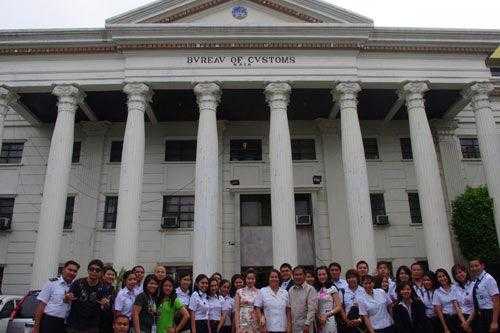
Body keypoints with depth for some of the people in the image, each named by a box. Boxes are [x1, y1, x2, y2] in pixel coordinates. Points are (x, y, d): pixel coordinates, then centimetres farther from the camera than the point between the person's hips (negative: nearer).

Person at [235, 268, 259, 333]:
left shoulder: (258, 292, 4)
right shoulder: (239, 292, 2)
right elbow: (236, 310, 0)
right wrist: (237, 327, -7)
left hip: (255, 323, 1)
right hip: (243, 323, -1)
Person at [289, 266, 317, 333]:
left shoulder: (310, 289, -7)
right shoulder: (290, 290, 11)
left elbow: (312, 309, -12)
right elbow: (288, 308, 14)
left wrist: (307, 324, -16)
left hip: (304, 327, -5)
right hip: (293, 326, 5)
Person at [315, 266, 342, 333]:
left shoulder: (332, 288, -5)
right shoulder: (316, 290, 8)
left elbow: (339, 307, -6)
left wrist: (326, 315, -12)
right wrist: (318, 316, -6)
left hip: (329, 321, -4)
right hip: (318, 321, 4)